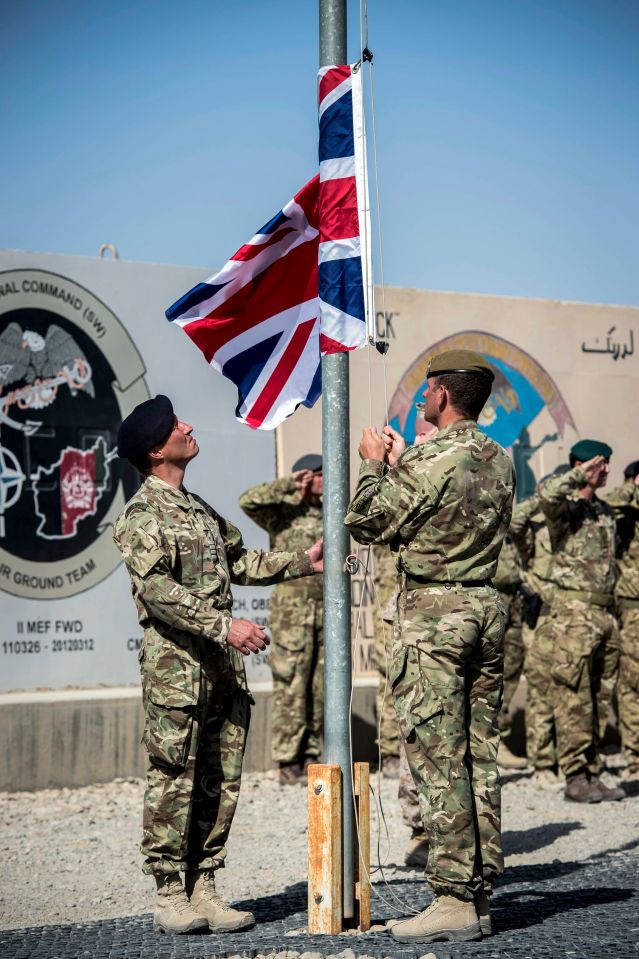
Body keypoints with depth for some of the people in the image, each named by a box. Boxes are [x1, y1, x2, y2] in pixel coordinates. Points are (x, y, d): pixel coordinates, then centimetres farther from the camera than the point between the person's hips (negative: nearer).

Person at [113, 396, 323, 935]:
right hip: (176, 667, -8)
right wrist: (224, 625, -27)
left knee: (220, 784, 8)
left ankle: (203, 890, 15)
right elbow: (157, 589, -19)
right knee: (173, 783, -3)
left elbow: (238, 562, 28)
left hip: (225, 667, 8)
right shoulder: (142, 516, -9)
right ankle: (170, 895, 5)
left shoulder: (198, 508, 19)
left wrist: (302, 563, 20)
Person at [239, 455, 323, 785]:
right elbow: (249, 500, -20)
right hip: (291, 609, -6)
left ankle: (309, 759, 14)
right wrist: (289, 485, -15)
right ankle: (288, 764, -1)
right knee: (291, 688, -5)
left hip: (325, 609, 6)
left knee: (319, 689, 7)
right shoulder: (282, 512, -2)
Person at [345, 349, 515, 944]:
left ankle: (454, 901, -4)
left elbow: (367, 523, -5)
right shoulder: (499, 460, 10)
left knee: (439, 761, -5)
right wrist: (399, 464, 23)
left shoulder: (429, 460, -15)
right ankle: (480, 896, 15)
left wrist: (375, 465, 9)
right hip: (486, 606, 8)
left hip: (432, 615, -8)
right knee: (479, 757, 10)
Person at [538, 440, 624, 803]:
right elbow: (547, 492, -29)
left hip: (606, 611, 7)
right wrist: (581, 475, -19)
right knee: (574, 697, -6)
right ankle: (575, 777, -2)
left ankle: (593, 773, 15)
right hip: (575, 609, -7)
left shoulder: (606, 511, 18)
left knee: (601, 698, 9)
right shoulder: (566, 508, -5)